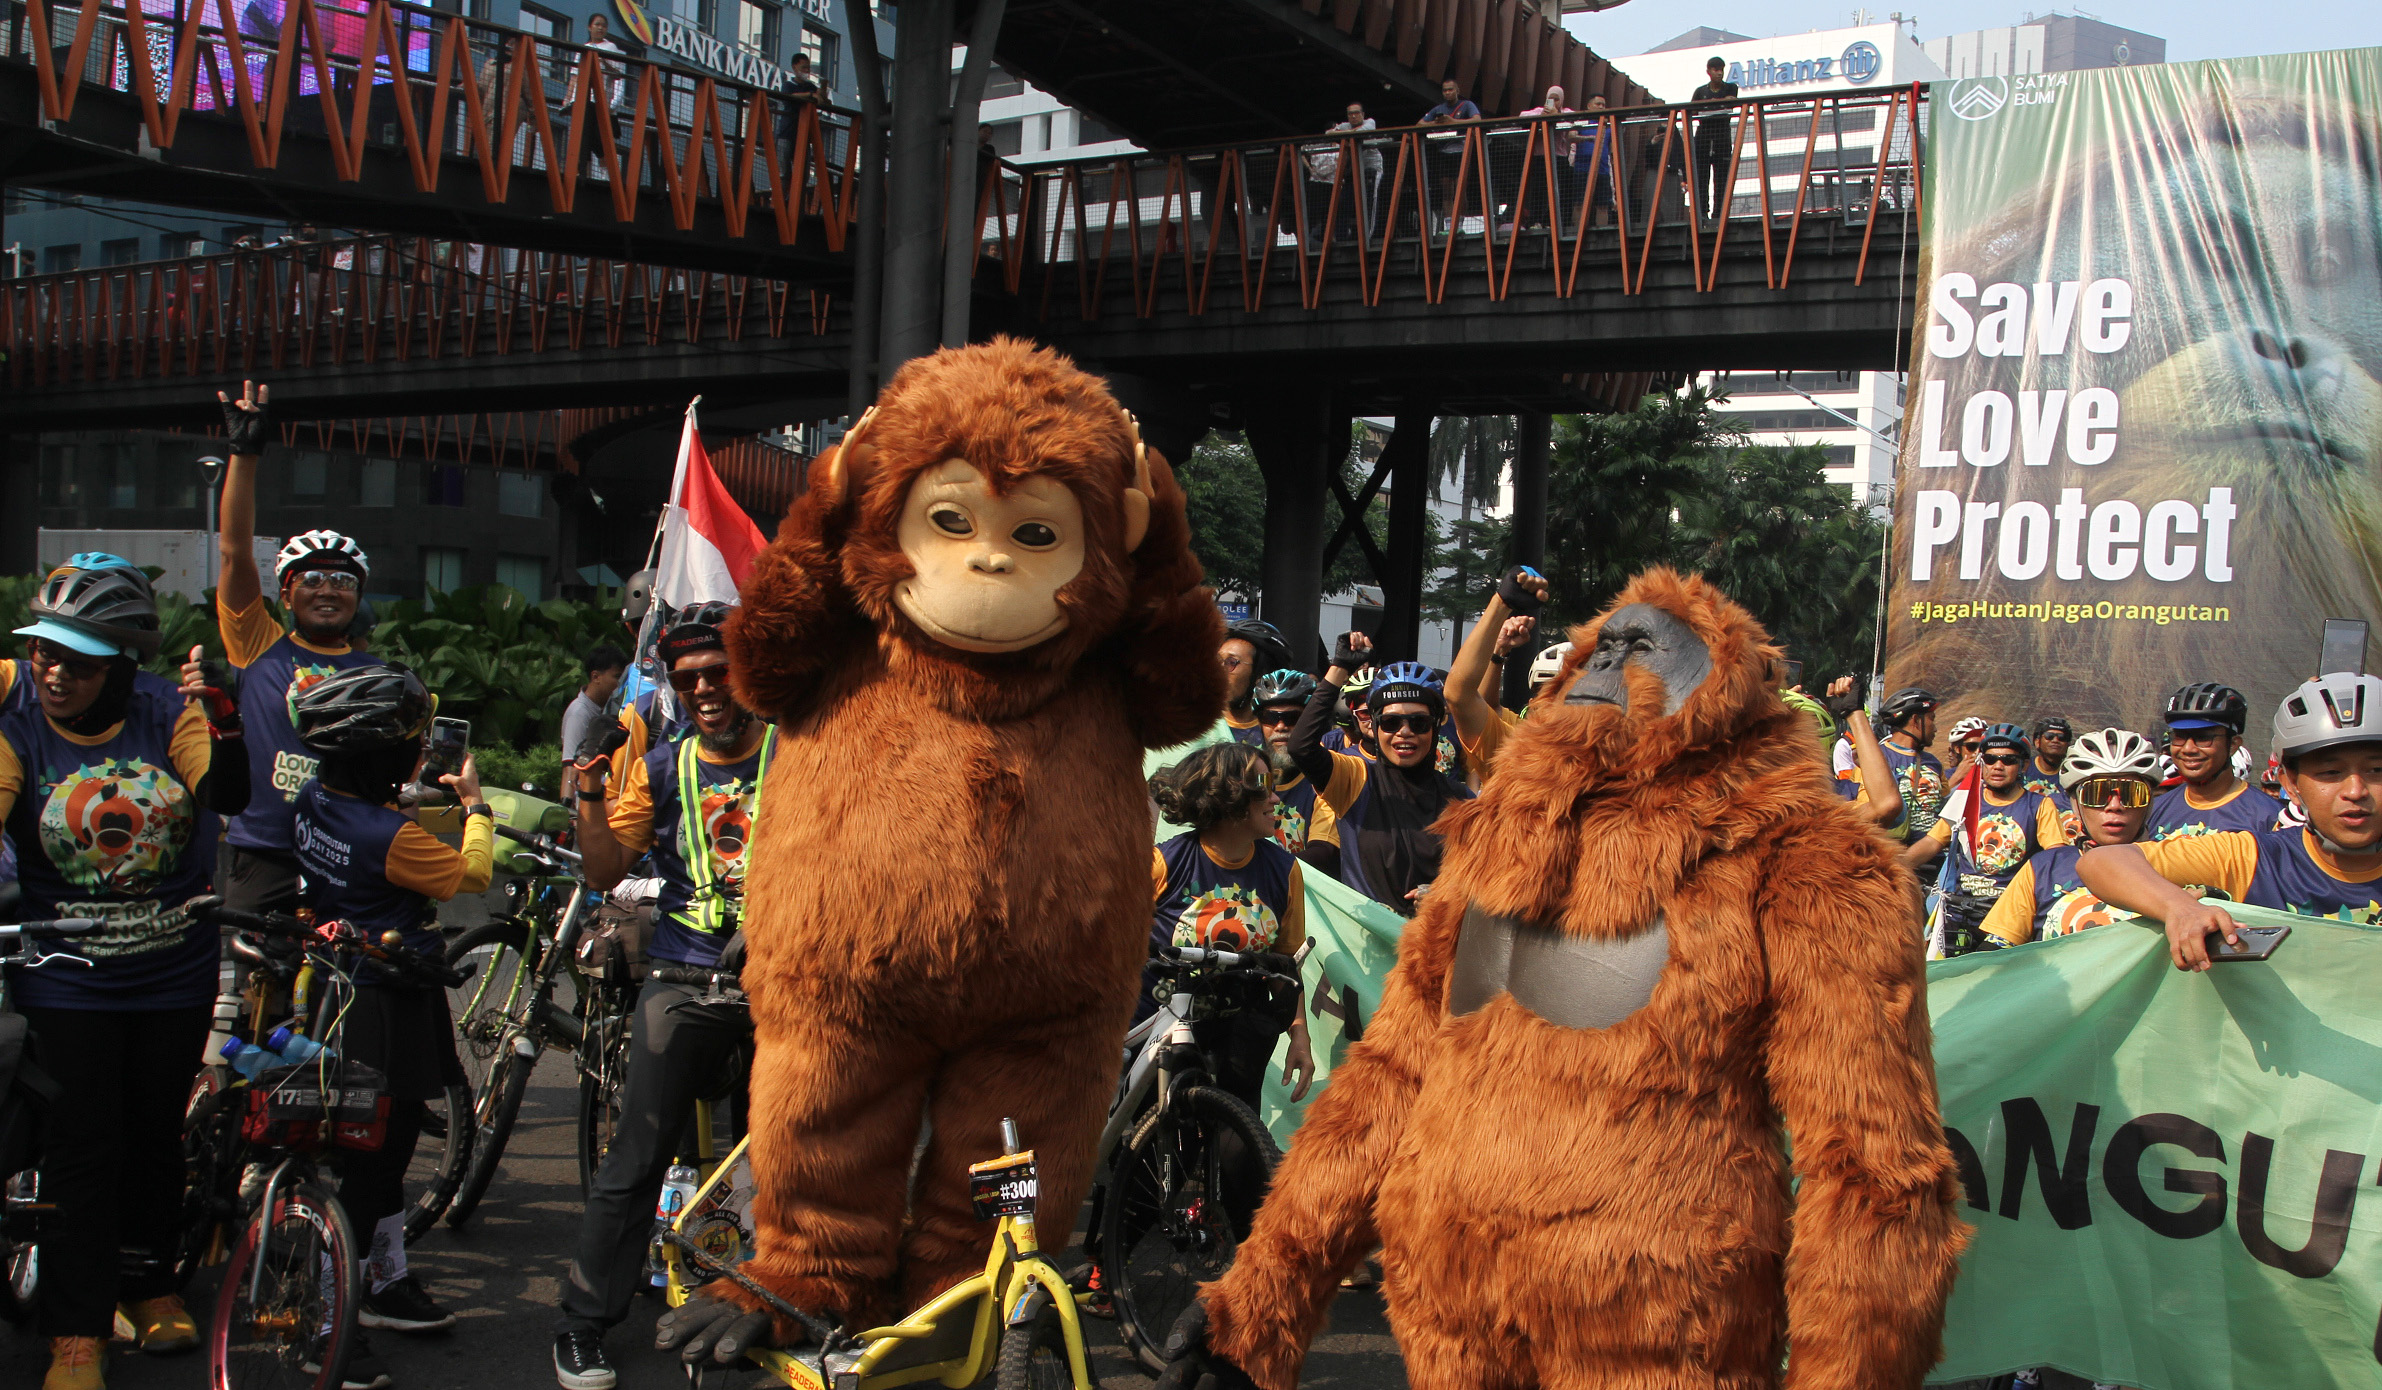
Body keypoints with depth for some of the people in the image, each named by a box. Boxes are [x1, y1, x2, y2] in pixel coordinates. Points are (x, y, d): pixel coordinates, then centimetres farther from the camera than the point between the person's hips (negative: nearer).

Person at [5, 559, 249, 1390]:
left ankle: (148, 1283, 34)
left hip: (176, 974, 2)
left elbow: (230, 796, -20)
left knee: (157, 1135, 14)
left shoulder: (167, 715, -8)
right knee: (80, 1148, -1)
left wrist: (222, 713, -33)